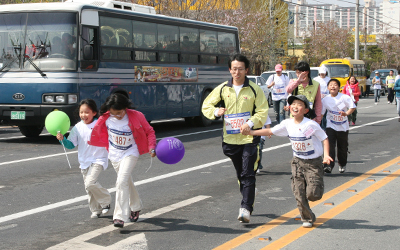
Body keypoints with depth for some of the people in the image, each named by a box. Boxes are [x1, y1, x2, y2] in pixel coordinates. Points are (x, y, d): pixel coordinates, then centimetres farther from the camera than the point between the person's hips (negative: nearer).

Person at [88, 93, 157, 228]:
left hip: (130, 153, -4)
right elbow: (98, 134, 10)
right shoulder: (105, 119, -12)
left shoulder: (136, 117, -20)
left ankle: (120, 216, -20)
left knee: (122, 182, -21)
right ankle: (135, 207, 43)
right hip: (114, 155, 4)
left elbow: (149, 131, -7)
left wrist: (151, 147, -17)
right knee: (127, 182, 18)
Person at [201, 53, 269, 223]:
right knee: (240, 174, 15)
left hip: (249, 138, -3)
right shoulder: (222, 89, 5)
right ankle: (249, 193, 39)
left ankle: (245, 208, -12)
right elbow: (206, 106, 10)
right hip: (230, 138, 4)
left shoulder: (254, 89, -2)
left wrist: (250, 123, -21)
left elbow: (263, 112, -4)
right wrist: (215, 111, -12)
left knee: (248, 174, -9)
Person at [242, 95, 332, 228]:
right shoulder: (287, 124, -2)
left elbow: (324, 139, -9)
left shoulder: (311, 124, -17)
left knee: (312, 194, -12)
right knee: (299, 194, -1)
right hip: (298, 161, 4)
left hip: (314, 162, -4)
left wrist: (326, 155, -22)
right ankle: (307, 218, 17)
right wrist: (251, 132, 0)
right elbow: (270, 131, 5)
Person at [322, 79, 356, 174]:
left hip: (343, 127, 0)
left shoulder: (345, 97, -11)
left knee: (343, 147, 12)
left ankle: (342, 165, 33)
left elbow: (353, 107, -15)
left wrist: (347, 113, -33)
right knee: (330, 145, -15)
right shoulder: (325, 99, -6)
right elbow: (321, 112, -1)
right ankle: (328, 165, -17)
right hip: (331, 126, 0)